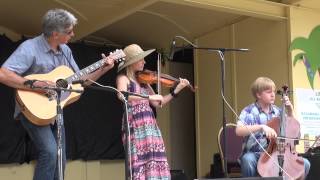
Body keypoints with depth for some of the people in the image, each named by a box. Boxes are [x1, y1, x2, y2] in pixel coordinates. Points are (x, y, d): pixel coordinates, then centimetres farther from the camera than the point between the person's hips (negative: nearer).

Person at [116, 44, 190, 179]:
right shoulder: (123, 78, -1)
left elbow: (156, 103, 18)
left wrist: (177, 90, 12)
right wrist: (149, 96, -25)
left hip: (150, 126, 7)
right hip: (135, 127, -7)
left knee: (156, 163, 0)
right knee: (140, 164, -13)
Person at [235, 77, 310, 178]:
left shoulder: (277, 111, 9)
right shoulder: (249, 111, -7)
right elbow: (238, 131, -24)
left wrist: (290, 111, 3)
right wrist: (261, 127, -35)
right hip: (254, 154, -4)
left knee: (305, 163, -13)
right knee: (248, 159, -39)